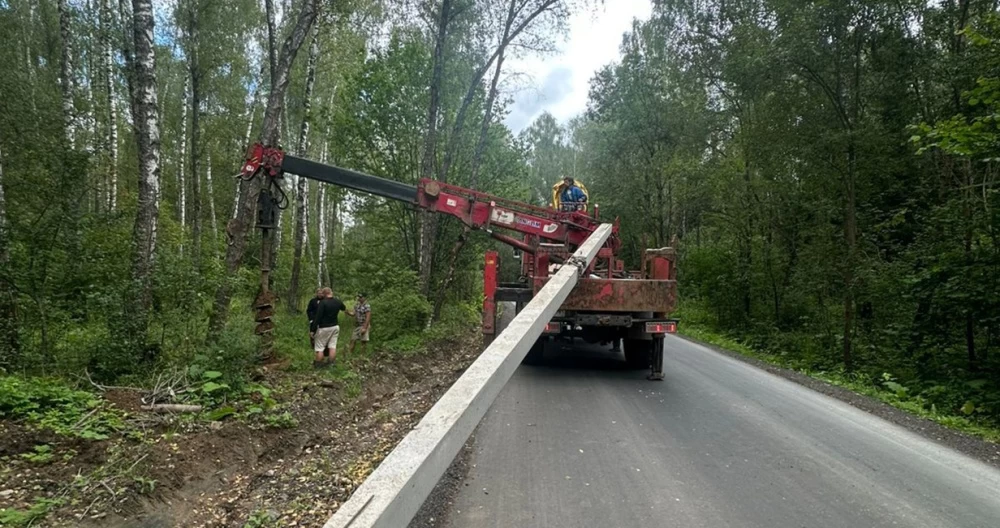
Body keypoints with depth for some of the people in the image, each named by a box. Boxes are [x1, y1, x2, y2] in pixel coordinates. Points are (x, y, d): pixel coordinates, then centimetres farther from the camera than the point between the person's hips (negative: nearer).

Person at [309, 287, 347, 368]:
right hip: (335, 327, 6)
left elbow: (318, 317, -20)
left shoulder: (322, 303, -17)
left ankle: (317, 366, 8)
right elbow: (344, 308, 26)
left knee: (319, 348, 3)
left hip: (324, 328, -6)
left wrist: (313, 330, -16)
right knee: (333, 346, 7)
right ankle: (330, 364, 9)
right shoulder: (337, 301, 3)